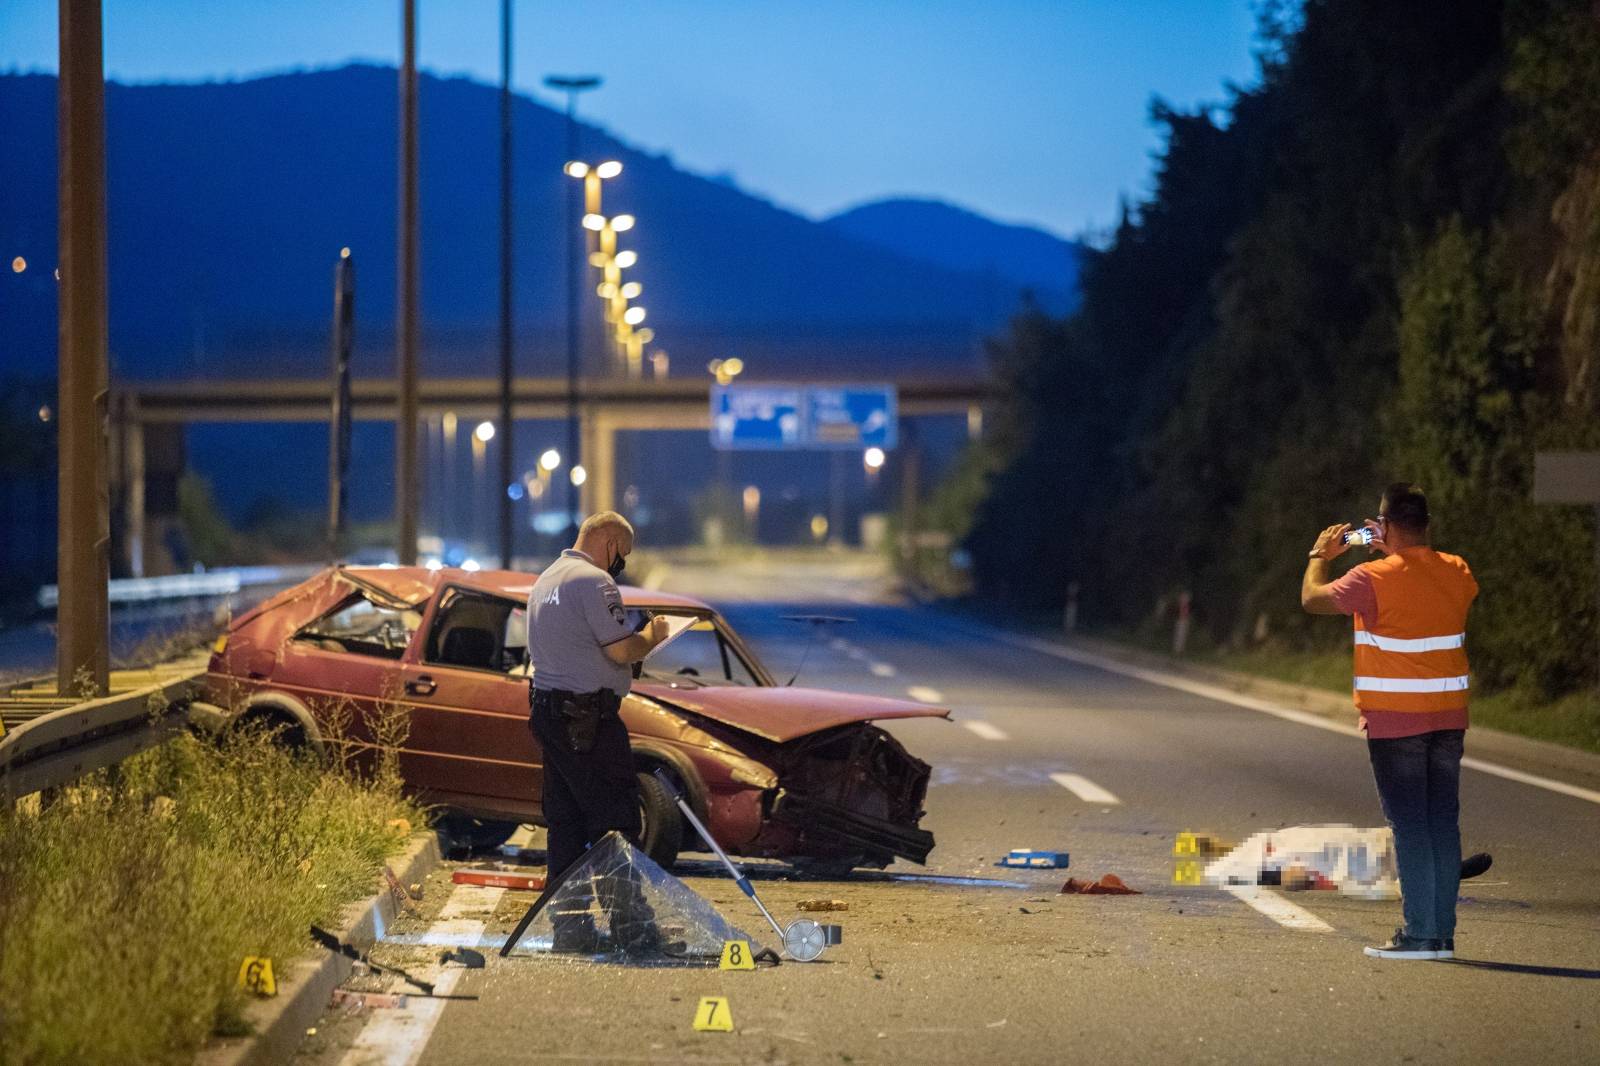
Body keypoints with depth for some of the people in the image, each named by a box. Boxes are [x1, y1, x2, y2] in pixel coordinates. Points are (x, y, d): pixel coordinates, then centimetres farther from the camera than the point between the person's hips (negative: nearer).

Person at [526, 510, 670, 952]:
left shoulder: (546, 581, 19)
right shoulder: (595, 581, -12)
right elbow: (621, 651, -18)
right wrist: (652, 636, 2)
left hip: (547, 709, 10)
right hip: (587, 715, -10)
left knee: (564, 821, 10)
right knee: (615, 819, -7)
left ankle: (570, 929, 11)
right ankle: (631, 926, -7)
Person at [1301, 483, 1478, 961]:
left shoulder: (1374, 579, -14)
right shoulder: (1457, 572, 4)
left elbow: (1312, 598, -2)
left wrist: (1320, 555, 15)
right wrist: (1395, 553, 29)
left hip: (1395, 722, -5)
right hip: (1449, 718, 5)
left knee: (1410, 826, -3)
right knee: (1444, 823, 8)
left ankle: (1419, 934, -4)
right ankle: (1443, 933, 10)